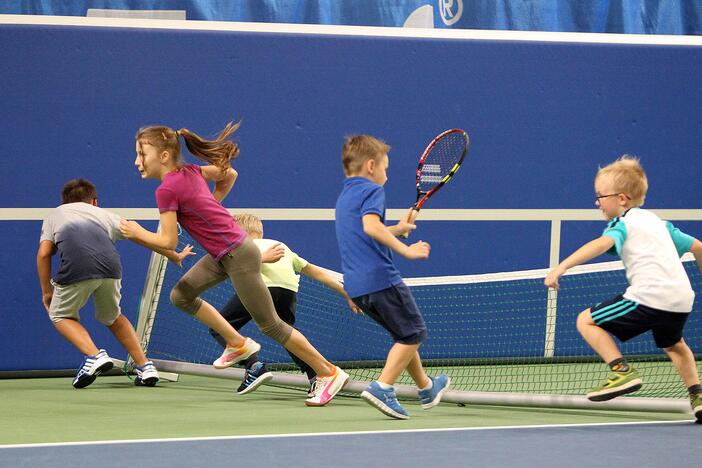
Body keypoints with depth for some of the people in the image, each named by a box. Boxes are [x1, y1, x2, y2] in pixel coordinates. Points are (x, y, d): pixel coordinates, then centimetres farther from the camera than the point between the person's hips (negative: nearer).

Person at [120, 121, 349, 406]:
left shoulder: (167, 190, -19)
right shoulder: (190, 171, 5)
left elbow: (168, 242, -18)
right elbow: (229, 174, 19)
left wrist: (137, 233, -2)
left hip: (238, 257, -9)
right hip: (222, 255, 9)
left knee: (269, 325, 0)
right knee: (181, 295, 12)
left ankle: (329, 373, 8)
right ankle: (238, 344, 20)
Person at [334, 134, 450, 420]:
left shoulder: (344, 197, 22)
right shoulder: (371, 190, -6)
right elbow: (371, 225, -24)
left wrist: (398, 229, 32)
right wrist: (405, 249, -25)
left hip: (356, 286, 9)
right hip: (381, 278, -9)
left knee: (405, 335, 23)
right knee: (413, 333, 1)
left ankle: (426, 388, 34)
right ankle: (382, 388, -13)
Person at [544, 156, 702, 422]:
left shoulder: (622, 223, 2)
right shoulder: (658, 222, 25)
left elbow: (602, 244, -21)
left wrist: (562, 267, -29)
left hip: (650, 296, -8)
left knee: (587, 321, -1)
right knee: (673, 345, 37)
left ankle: (622, 371, -12)